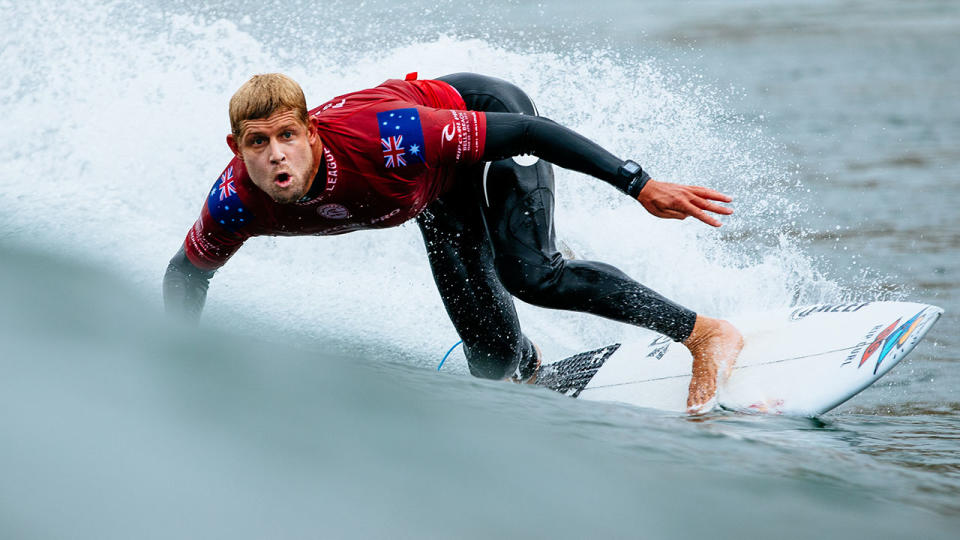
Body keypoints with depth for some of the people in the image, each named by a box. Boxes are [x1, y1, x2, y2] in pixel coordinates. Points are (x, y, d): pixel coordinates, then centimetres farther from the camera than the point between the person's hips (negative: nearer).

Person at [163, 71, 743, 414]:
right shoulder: (238, 204, -29)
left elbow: (526, 131, -37)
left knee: (529, 274, -28)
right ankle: (535, 371, 36)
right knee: (493, 352, -1)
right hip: (439, 190, 5)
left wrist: (642, 186, -36)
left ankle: (707, 334, -17)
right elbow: (188, 273, -5)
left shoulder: (379, 140, -44)